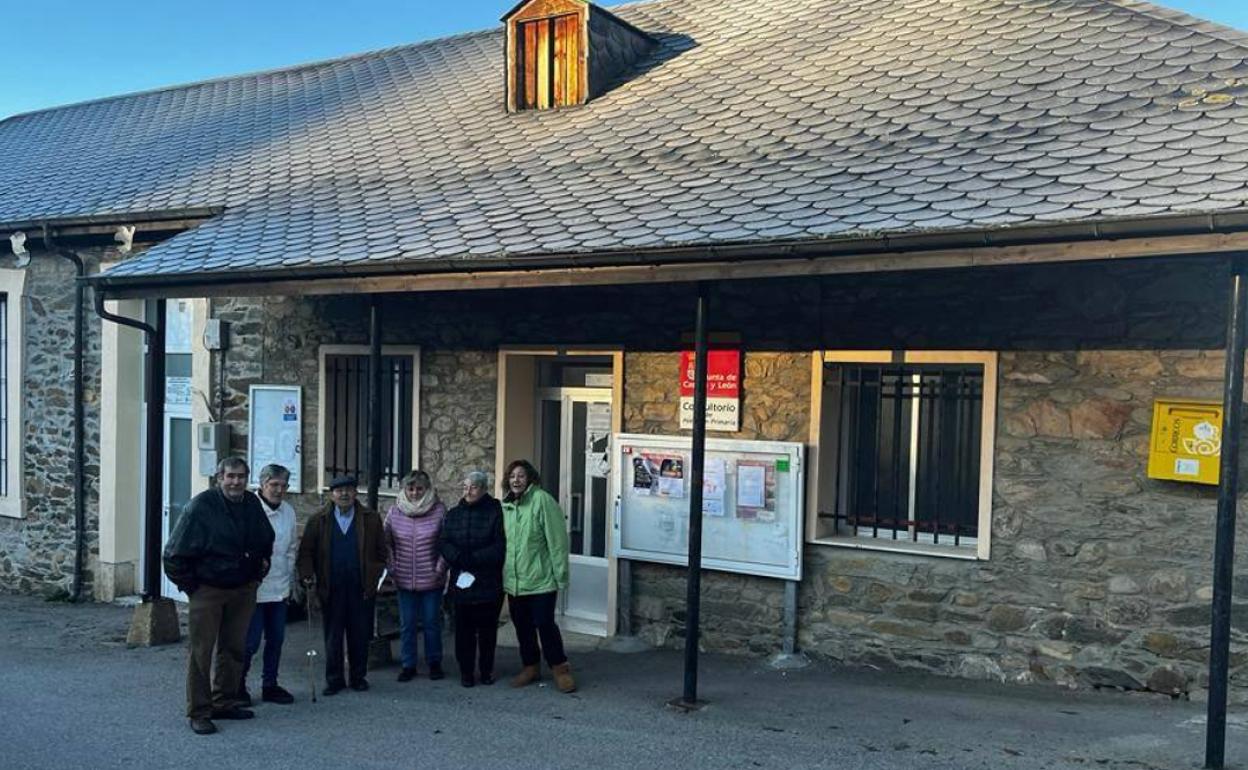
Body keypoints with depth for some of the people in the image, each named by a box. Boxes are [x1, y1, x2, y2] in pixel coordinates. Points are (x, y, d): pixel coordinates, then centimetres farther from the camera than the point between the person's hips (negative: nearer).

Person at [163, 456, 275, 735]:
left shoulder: (252, 504, 3)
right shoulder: (200, 506, -15)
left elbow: (266, 541, 22)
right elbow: (175, 553, -10)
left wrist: (258, 572, 15)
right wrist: (189, 585, -8)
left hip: (243, 589, 6)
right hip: (207, 590, -6)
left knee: (235, 648, 12)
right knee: (201, 652, -1)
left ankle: (225, 702, 25)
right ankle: (199, 712, 7)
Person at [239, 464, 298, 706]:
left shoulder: (288, 511, 8)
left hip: (279, 588, 6)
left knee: (276, 640, 11)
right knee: (250, 641, -1)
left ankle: (270, 685, 24)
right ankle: (238, 686, 17)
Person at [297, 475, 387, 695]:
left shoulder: (371, 520, 4)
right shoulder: (318, 520, 4)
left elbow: (381, 553, 4)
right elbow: (306, 551, 4)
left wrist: (376, 579, -5)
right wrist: (307, 575, -9)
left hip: (361, 589, 0)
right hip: (331, 590, 0)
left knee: (360, 636, 8)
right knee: (333, 637, 8)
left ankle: (358, 677, 21)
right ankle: (334, 679, 19)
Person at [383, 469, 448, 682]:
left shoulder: (439, 510, -5)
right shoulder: (395, 511, 1)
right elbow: (386, 542, 9)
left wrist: (440, 568, -7)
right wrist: (391, 567, 3)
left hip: (431, 580, -2)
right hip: (404, 580, 2)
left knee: (432, 623, 9)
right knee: (407, 624, 9)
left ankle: (434, 663, 24)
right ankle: (408, 665, 21)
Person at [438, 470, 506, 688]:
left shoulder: (496, 512, -5)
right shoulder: (454, 514, 9)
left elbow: (499, 547, -12)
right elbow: (443, 543, 1)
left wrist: (472, 558, -17)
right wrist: (459, 558, -17)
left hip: (489, 583, -3)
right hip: (461, 582, 3)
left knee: (487, 628, 7)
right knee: (464, 629, 5)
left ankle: (486, 670, 20)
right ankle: (466, 671, 16)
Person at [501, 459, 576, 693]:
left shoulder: (542, 500, -13)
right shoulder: (506, 505, 7)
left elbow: (556, 540, -14)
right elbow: (501, 541, 13)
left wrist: (561, 575, -14)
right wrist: (502, 572, 12)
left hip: (540, 578, -6)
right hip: (513, 580, 6)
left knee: (544, 623, -4)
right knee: (521, 626, 14)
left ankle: (560, 668, 13)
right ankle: (530, 666, 30)